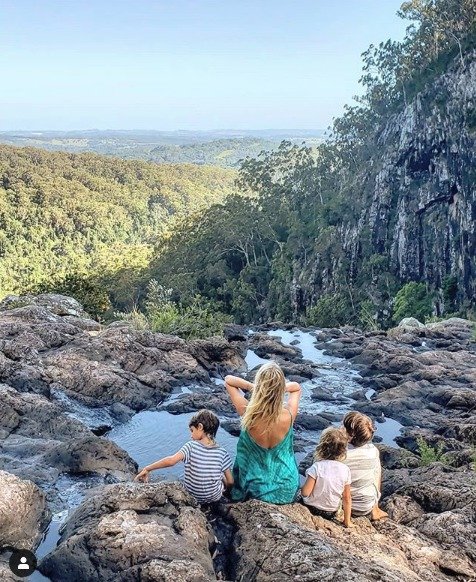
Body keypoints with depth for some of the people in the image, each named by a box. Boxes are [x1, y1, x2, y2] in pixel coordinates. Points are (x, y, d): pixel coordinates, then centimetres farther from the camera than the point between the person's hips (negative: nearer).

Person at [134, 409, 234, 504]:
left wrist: (147, 469, -25)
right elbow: (230, 482, -10)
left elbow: (171, 461, -33)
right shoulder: (221, 452, -13)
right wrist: (225, 486, 13)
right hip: (215, 497, 0)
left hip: (192, 496, 0)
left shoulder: (191, 446, -18)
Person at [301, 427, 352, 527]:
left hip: (312, 508, -4)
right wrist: (347, 521, 6)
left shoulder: (317, 467, -23)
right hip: (332, 513, 4)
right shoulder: (345, 470, -13)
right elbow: (347, 499, -6)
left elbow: (305, 492, -23)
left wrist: (301, 488, 1)